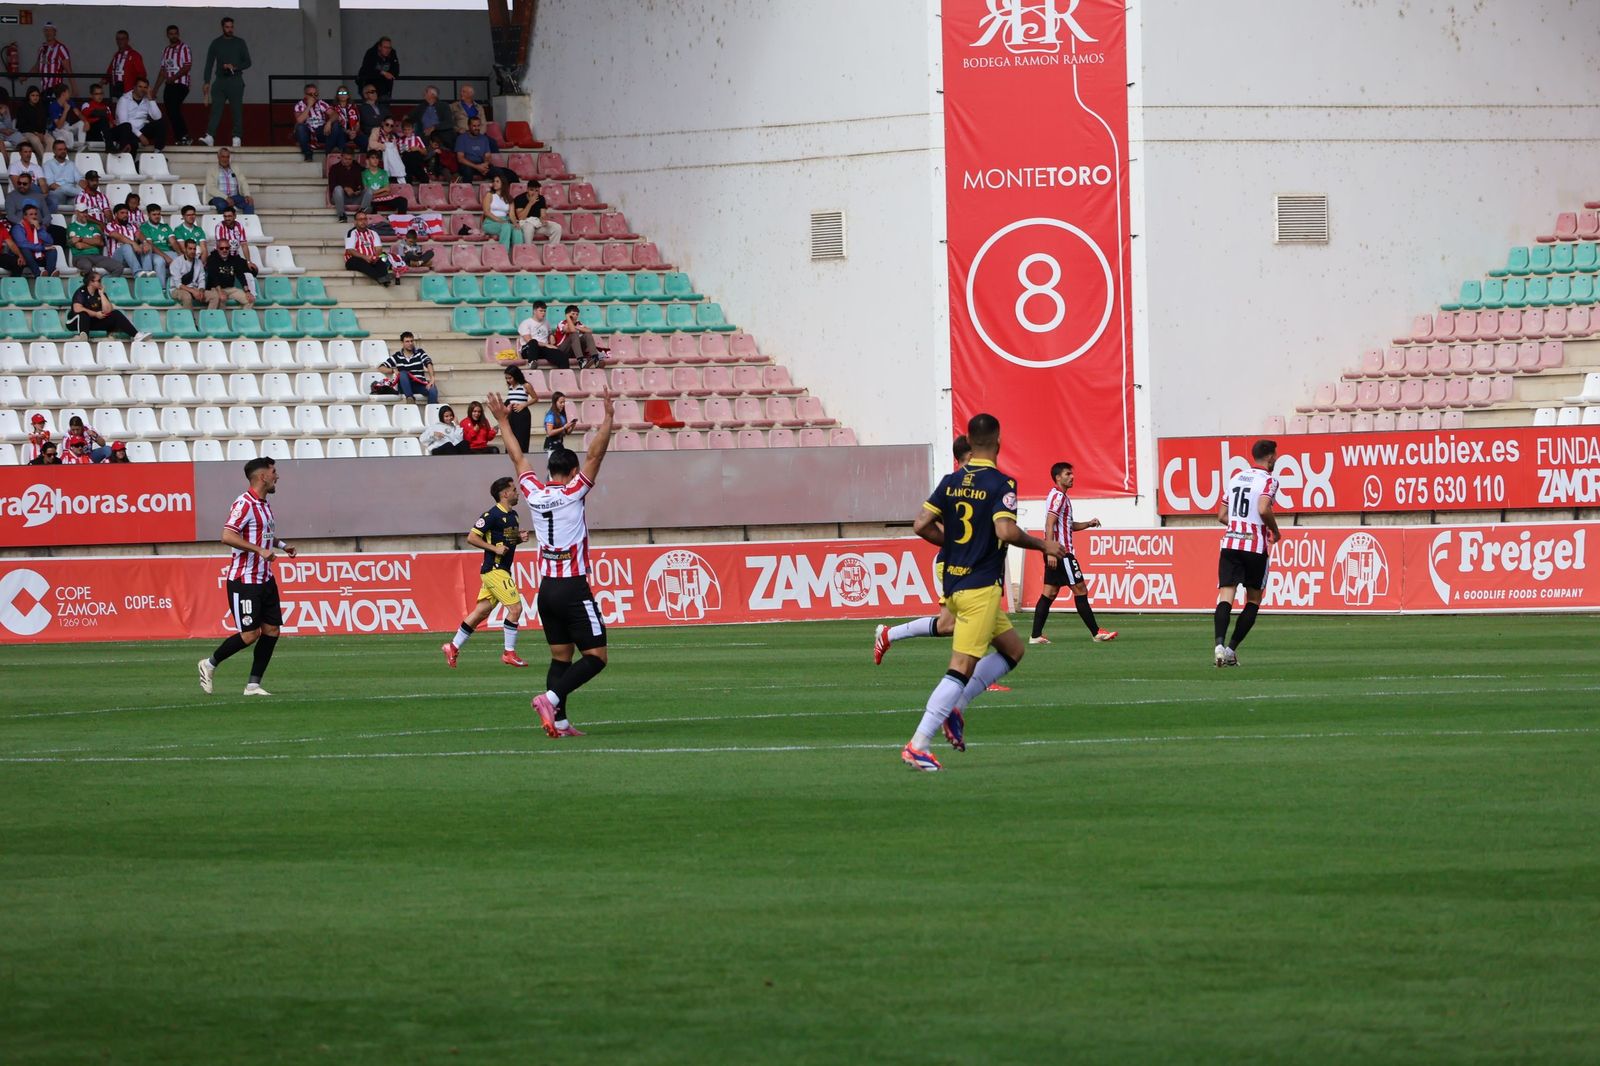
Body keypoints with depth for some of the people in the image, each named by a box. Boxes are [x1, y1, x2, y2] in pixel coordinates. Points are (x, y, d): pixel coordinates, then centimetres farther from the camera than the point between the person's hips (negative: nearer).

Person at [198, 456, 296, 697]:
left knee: (271, 629, 3)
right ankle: (210, 664, 12)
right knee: (250, 634, -8)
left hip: (265, 579, 9)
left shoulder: (264, 505, 14)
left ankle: (254, 684, 9)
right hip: (244, 580, -9)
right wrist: (260, 550, -29)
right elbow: (227, 536, -27)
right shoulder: (244, 504, -15)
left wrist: (282, 545, 17)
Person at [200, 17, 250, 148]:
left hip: (235, 81, -1)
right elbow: (209, 63, 8)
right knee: (216, 110, -10)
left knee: (237, 111, -2)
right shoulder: (216, 43, 9)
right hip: (220, 81, 1)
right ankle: (210, 137, -19)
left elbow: (247, 62, 6)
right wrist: (206, 82, 0)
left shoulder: (240, 42, 7)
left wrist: (234, 67, -12)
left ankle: (236, 138, -1)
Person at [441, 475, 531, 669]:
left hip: (502, 570, 9)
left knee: (481, 611, 11)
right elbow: (472, 537, -15)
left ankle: (453, 647, 17)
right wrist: (495, 548, -19)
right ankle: (509, 653, -4)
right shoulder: (492, 515, -14)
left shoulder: (512, 515, 13)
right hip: (494, 570, -9)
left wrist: (520, 537, 6)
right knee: (515, 608, -11)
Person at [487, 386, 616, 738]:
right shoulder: (573, 493, -8)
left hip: (546, 588, 6)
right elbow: (595, 454, -12)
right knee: (595, 656, -4)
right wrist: (608, 418, -8)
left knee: (561, 657, 10)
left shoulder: (534, 494, 5)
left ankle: (559, 721, 1)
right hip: (574, 589, -6)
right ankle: (552, 698, -22)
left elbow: (518, 458, 18)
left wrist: (503, 421, 28)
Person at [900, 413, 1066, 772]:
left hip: (953, 582, 8)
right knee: (961, 669, -9)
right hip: (981, 588, -8)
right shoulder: (1001, 484, -12)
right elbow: (1005, 531, -25)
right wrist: (1043, 546, -9)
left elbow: (922, 526, 5)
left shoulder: (951, 482, 8)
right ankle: (918, 746, -16)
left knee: (1013, 649, 21)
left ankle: (955, 707, 9)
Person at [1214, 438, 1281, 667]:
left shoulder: (1235, 478, 15)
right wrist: (1275, 531, -3)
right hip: (1255, 546, -4)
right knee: (1253, 600, 11)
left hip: (1230, 543, 4)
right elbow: (1263, 509, -20)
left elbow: (1222, 515, 17)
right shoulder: (1268, 480, -4)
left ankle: (1220, 644, -28)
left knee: (1226, 595, -7)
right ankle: (1232, 648, 2)